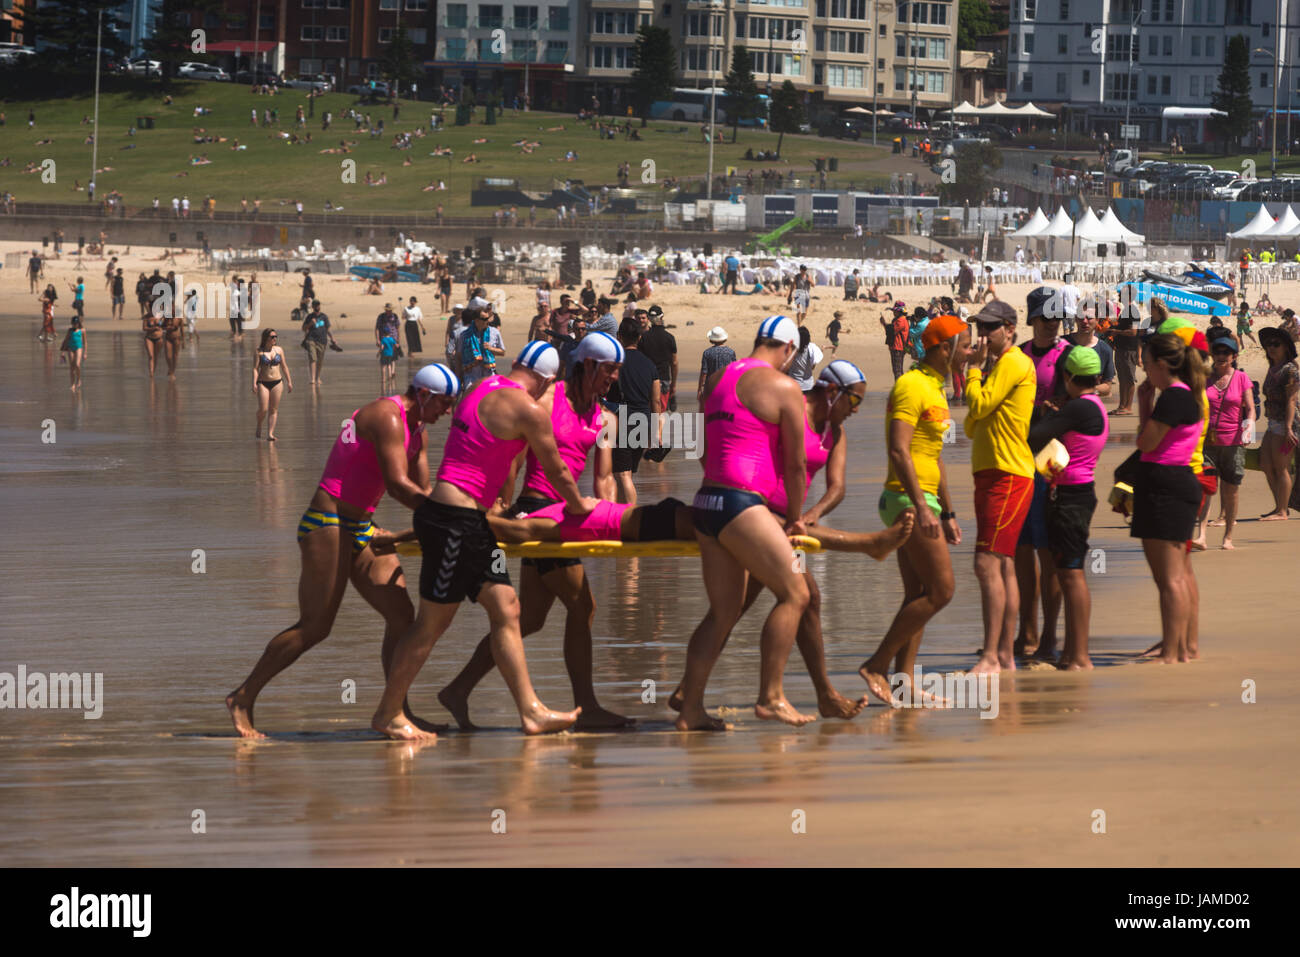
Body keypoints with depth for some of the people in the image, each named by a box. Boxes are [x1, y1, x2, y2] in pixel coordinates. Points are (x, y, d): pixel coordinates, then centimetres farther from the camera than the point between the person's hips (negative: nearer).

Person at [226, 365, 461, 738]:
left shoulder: (415, 429, 16)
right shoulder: (387, 417, -15)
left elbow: (423, 493, 16)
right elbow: (398, 485, -23)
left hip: (362, 529, 10)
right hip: (328, 525, -10)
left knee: (401, 615, 0)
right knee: (315, 626, -9)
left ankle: (397, 711, 2)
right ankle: (244, 697, 0)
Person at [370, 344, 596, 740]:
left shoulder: (482, 388, 14)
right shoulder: (528, 410, -12)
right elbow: (556, 472, -1)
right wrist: (578, 506, 17)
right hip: (457, 520, -9)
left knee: (506, 608, 8)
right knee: (433, 622, -1)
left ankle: (530, 711, 8)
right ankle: (388, 714, 6)